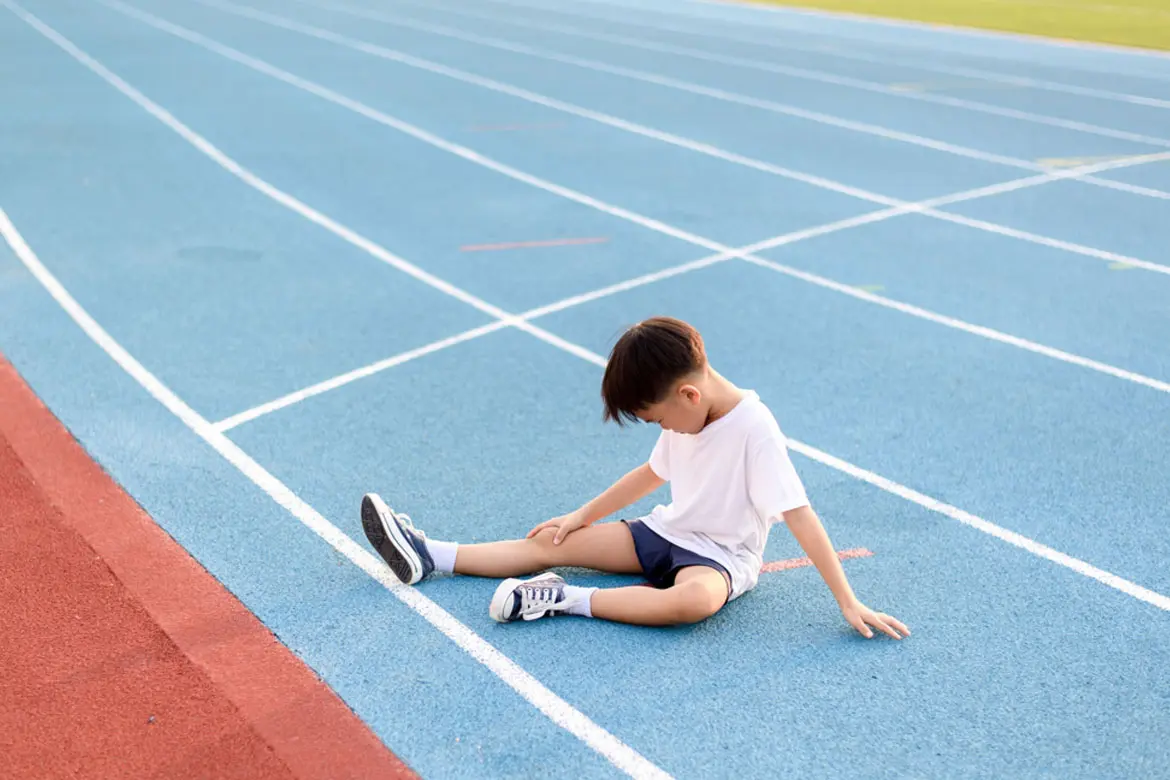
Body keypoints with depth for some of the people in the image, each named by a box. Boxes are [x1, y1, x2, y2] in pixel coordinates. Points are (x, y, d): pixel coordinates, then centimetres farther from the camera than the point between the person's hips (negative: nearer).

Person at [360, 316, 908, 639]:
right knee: (553, 542, -1)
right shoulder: (686, 413, -1)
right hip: (667, 532, 8)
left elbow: (800, 516, -26)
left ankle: (566, 600, -33)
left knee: (694, 600, -42)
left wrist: (848, 602, -26)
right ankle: (427, 558, 1)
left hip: (721, 556, -7)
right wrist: (582, 516, 18)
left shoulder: (754, 429, -25)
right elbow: (653, 473, 15)